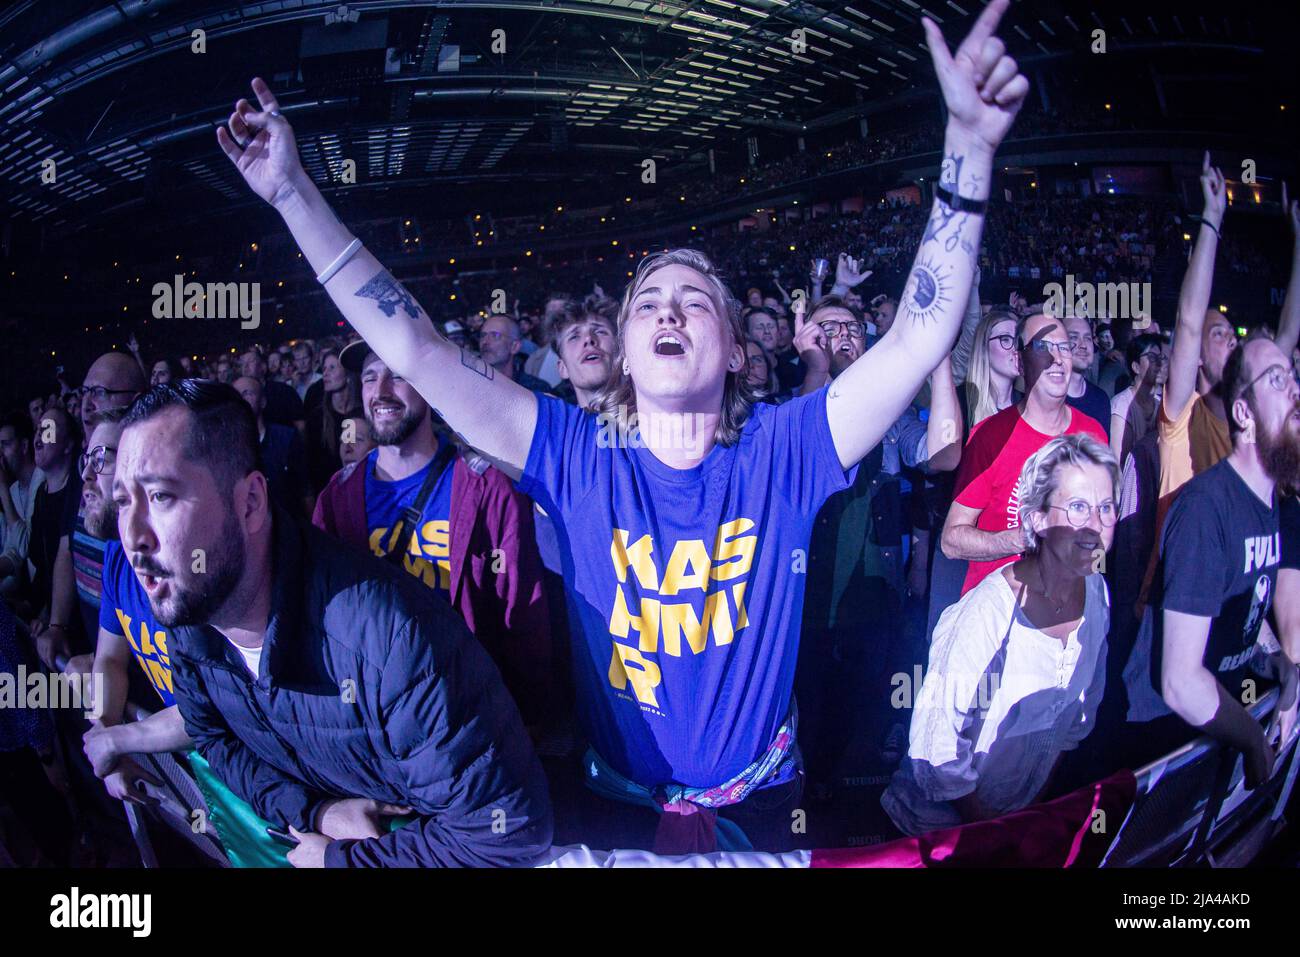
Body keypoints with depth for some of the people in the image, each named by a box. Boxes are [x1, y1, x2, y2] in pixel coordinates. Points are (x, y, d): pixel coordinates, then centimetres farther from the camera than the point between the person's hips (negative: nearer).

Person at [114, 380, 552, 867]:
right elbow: (213, 740, 8)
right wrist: (313, 811, -10)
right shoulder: (184, 615, -9)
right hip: (309, 838, 6)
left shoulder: (391, 633, -32)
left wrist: (340, 859, -16)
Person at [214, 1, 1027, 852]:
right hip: (618, 807, 0)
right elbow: (413, 350, -13)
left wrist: (970, 145, -27)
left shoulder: (780, 453, -11)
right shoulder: (579, 457, -10)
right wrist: (293, 192, -15)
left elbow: (920, 339, -19)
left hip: (765, 805, 0)